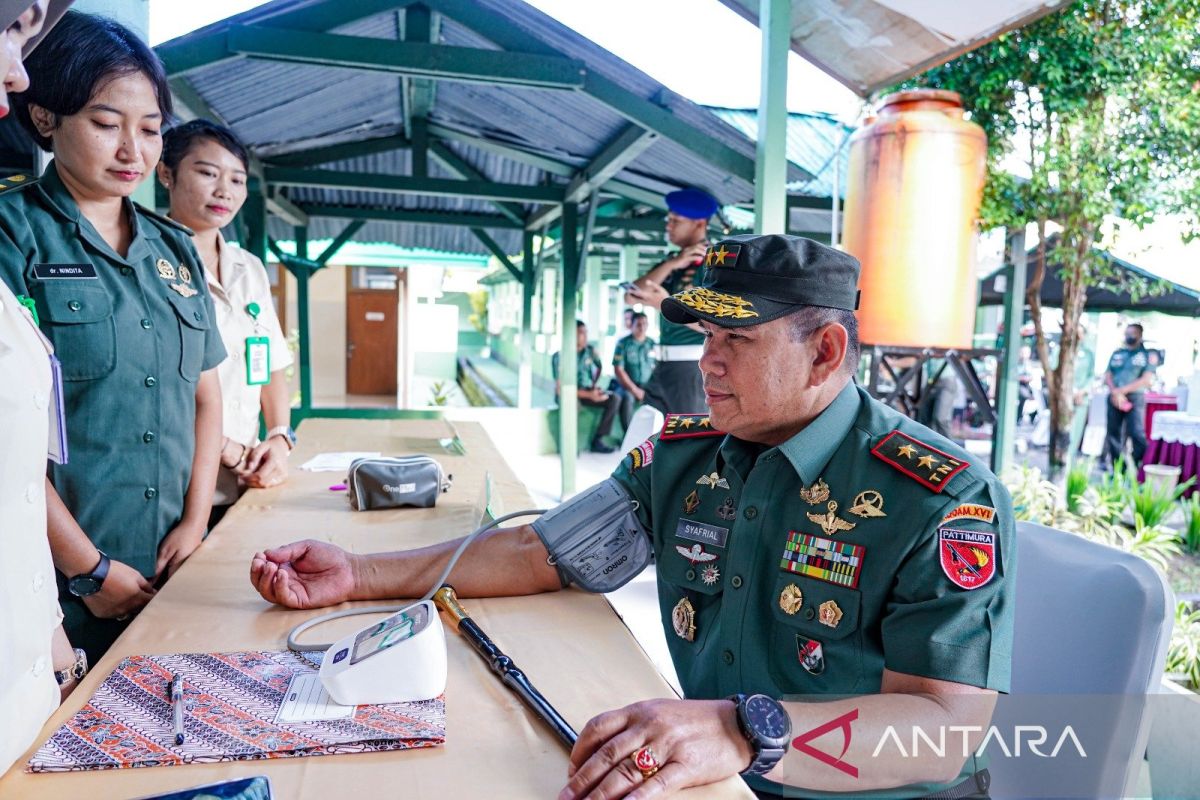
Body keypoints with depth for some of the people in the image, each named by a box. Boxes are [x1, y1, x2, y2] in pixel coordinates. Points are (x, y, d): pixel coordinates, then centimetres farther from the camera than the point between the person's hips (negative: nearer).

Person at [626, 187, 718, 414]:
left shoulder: (715, 262, -8)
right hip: (664, 365, 8)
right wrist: (671, 264, -9)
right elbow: (631, 296, 2)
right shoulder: (673, 260, 16)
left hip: (694, 366, -8)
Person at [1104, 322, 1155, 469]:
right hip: (1114, 398, 4)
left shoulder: (1147, 355, 2)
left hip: (1135, 398, -4)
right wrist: (1115, 393, -8)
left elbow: (1147, 380, -7)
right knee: (1114, 433, 4)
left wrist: (1122, 390, -12)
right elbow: (1108, 375, 9)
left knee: (1137, 434, -14)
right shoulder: (1116, 353, 14)